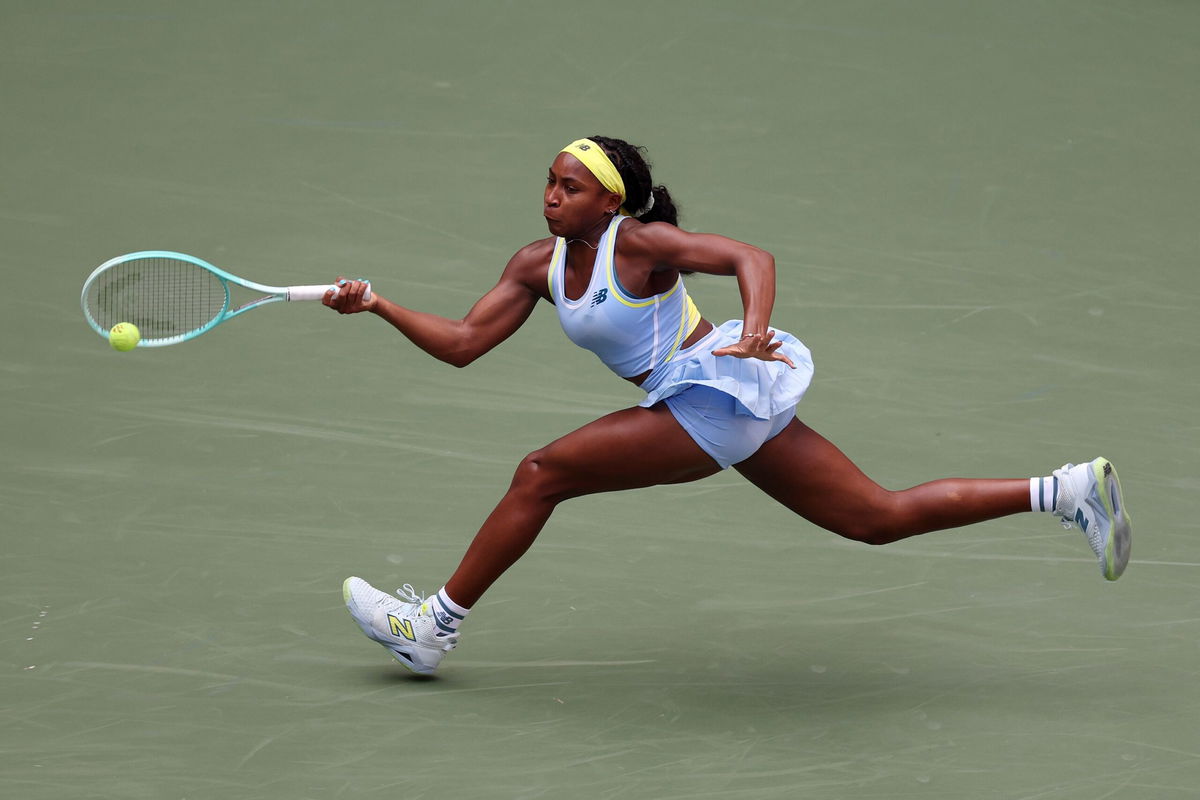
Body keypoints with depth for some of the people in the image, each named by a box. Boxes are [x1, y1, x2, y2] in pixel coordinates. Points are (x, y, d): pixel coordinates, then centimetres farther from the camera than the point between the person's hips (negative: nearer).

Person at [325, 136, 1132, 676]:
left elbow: (752, 257, -21)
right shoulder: (539, 265, 9)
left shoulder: (638, 242, -13)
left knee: (540, 474, -9)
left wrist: (753, 329, -39)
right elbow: (463, 342, 8)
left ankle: (438, 624, 3)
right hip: (724, 410, 9)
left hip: (716, 394, -9)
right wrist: (377, 305, -1)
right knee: (882, 518, 10)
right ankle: (1068, 490, 9)